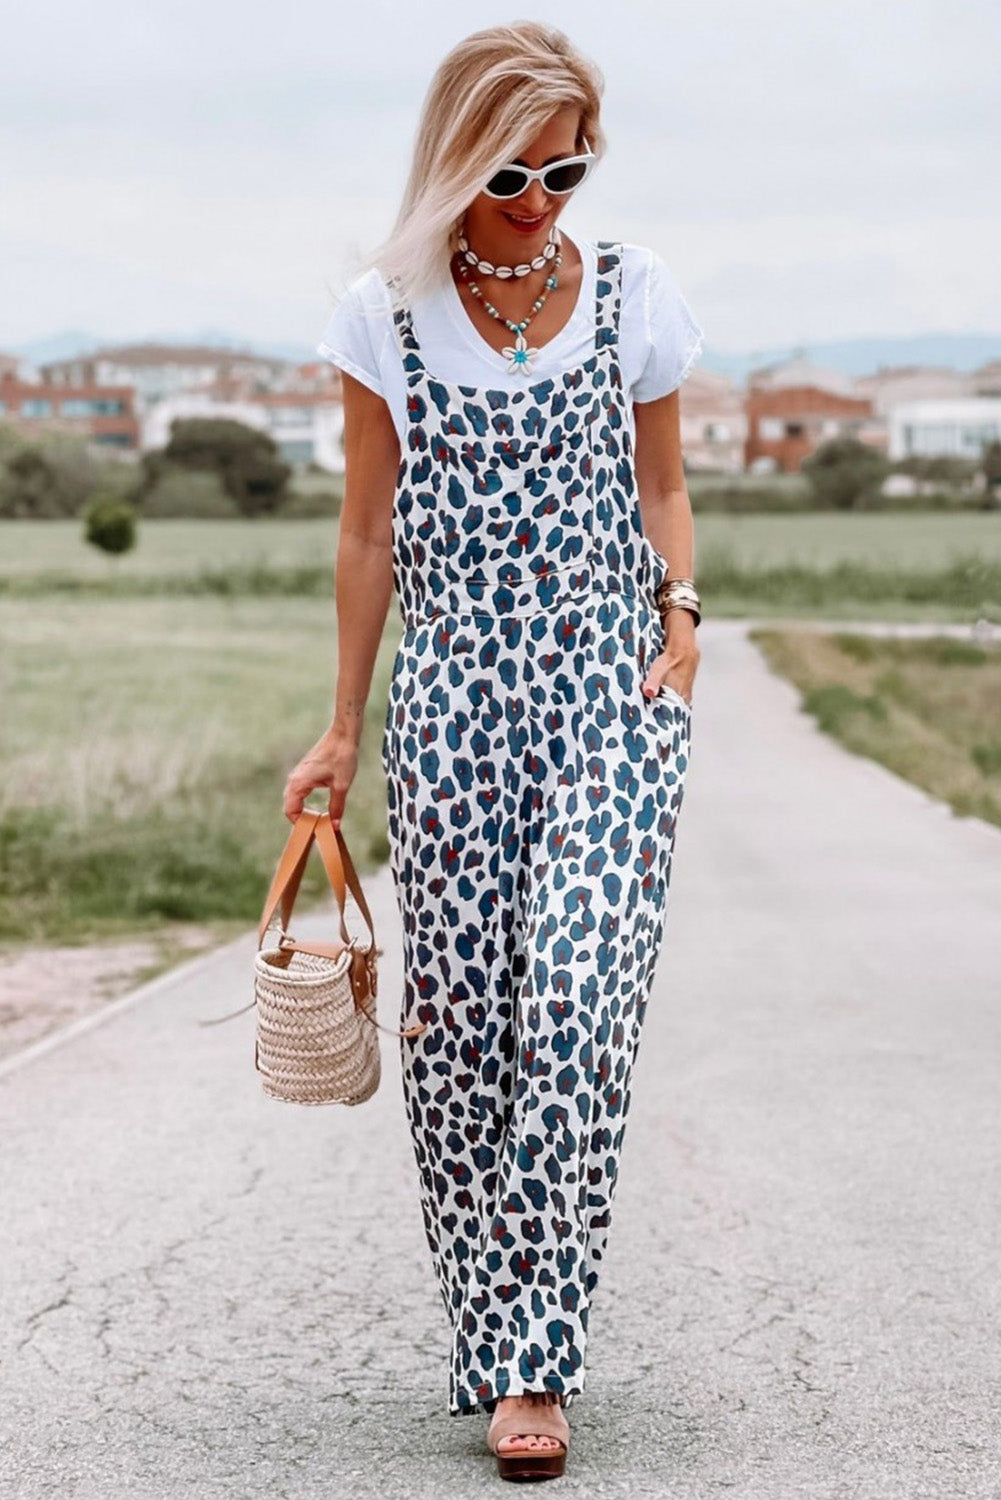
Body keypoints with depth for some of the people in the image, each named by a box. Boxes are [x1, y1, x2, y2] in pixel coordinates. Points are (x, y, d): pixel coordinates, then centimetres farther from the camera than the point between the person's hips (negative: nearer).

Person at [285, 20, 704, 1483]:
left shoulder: (634, 294, 5)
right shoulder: (389, 312, 3)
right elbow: (370, 532, 8)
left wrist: (681, 610, -3)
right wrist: (342, 730, 8)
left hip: (611, 686, -1)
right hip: (453, 692, 1)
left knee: (578, 1001, -14)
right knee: (458, 1013, 0)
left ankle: (532, 1362, -8)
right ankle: (496, 1339, 15)